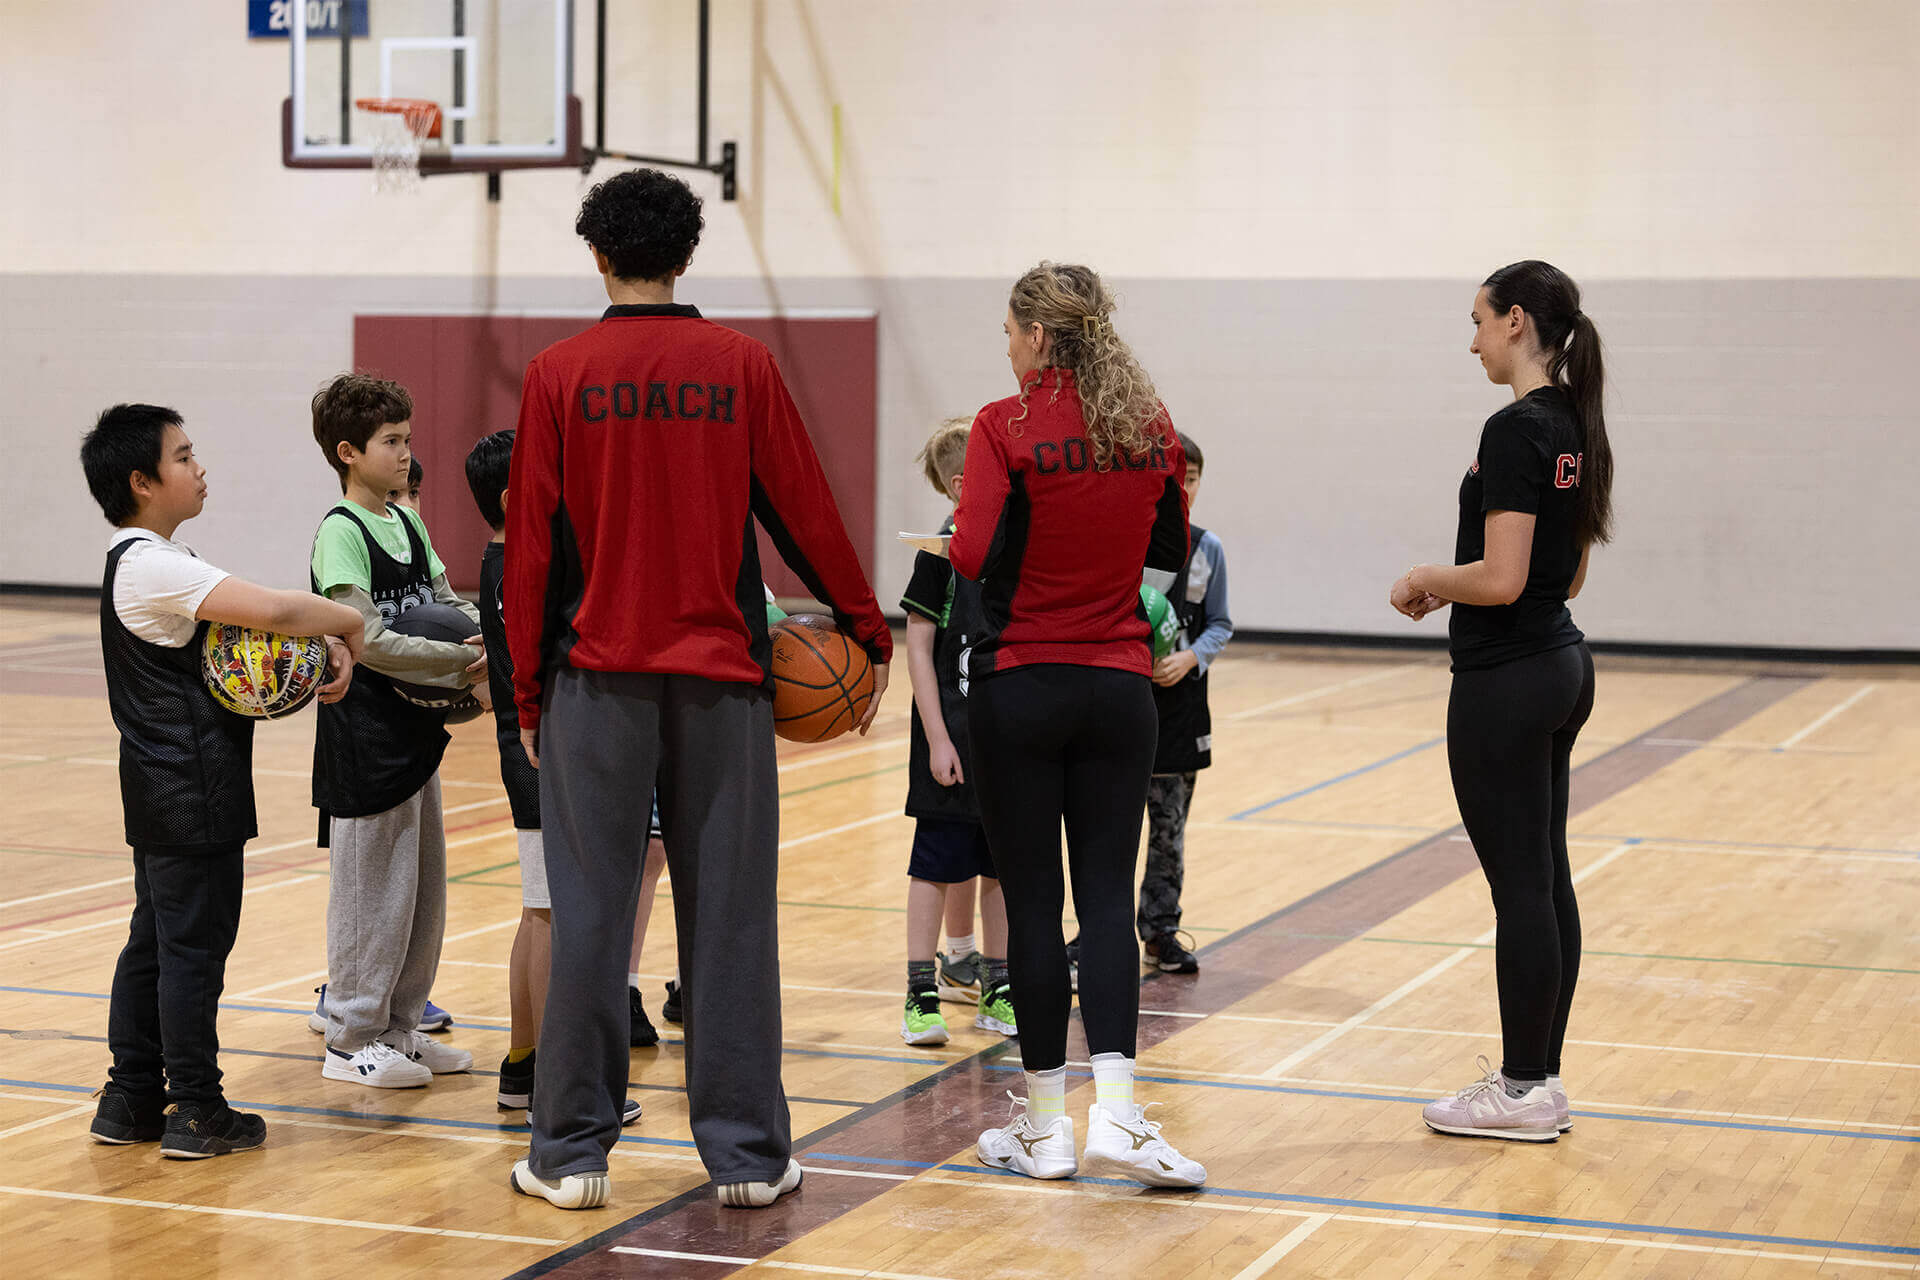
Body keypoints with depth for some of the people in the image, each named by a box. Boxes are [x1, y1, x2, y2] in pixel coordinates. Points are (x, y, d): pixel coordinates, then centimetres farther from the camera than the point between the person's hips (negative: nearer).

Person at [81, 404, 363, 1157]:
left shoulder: (147, 561, 14)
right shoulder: (152, 564, -19)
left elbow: (249, 627, 13)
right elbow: (272, 611, -29)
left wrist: (327, 645, -3)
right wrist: (351, 624, -12)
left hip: (163, 793, 10)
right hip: (193, 794, -10)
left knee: (153, 941, 14)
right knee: (195, 946, -3)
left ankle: (130, 1099, 21)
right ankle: (196, 1111, 4)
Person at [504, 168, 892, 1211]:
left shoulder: (559, 374, 0)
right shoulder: (740, 365, 1)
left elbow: (530, 545, 1)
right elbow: (803, 511, 4)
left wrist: (528, 690, 8)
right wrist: (868, 632, 15)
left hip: (599, 677, 0)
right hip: (720, 676, 0)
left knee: (589, 918, 4)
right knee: (729, 918, 5)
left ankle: (573, 1153, 9)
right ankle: (745, 1153, 9)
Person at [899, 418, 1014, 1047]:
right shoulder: (943, 550, -9)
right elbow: (918, 647, -9)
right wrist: (937, 738, -13)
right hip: (954, 732, -5)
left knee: (1001, 865, 11)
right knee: (937, 862, 0)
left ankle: (997, 993, 19)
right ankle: (921, 996, 7)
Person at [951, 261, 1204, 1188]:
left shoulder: (1007, 427, -11)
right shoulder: (1150, 428, 3)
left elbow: (974, 558, -17)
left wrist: (950, 540, 3)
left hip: (1021, 686, -3)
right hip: (1120, 687, 3)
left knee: (1033, 902, 4)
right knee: (1108, 896, 5)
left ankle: (1044, 1126, 11)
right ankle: (1115, 1114, -7)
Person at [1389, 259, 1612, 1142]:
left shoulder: (1515, 431, -18)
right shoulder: (1574, 427, 11)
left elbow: (1500, 579, -23)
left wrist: (1422, 580, -6)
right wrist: (1449, 587, 14)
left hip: (1505, 681, -10)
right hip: (1561, 665, 10)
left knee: (1520, 884, -3)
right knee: (1545, 877, 13)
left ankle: (1523, 1091, 4)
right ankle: (1540, 1077, 20)